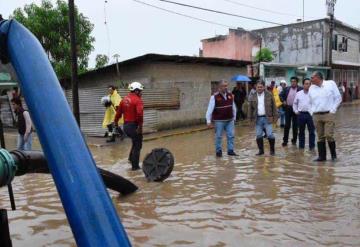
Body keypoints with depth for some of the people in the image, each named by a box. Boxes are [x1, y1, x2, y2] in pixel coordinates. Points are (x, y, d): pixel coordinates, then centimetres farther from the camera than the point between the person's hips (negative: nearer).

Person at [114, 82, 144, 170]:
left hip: (126, 126, 8)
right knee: (137, 145, 6)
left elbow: (118, 112, 14)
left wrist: (116, 122, 23)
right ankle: (135, 166, 9)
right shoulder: (138, 100, -12)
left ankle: (131, 158, 25)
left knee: (135, 142, 28)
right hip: (134, 126, -8)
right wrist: (140, 126, -22)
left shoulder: (124, 99, 11)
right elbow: (139, 114, -27)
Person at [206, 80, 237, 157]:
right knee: (218, 136, 5)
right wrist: (208, 121, -16)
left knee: (231, 135, 4)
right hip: (219, 121, -4)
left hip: (230, 120, 4)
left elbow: (233, 107, 14)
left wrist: (234, 117, 15)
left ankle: (230, 151, 15)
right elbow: (210, 109, -13)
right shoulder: (214, 97, -11)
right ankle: (218, 151, 17)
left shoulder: (230, 95, 4)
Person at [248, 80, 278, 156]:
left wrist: (275, 117, -5)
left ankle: (272, 150, 12)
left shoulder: (269, 95, -1)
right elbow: (250, 108, 10)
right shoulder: (253, 97, 5)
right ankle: (261, 150, 18)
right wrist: (251, 118, 8)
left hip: (267, 118, -3)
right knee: (259, 136, 6)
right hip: (258, 119, 3)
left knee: (270, 135, -5)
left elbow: (274, 106, 0)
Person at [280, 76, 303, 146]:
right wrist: (283, 101, 3)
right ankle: (285, 140, 7)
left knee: (295, 125, 7)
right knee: (287, 125, 3)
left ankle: (294, 140, 18)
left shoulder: (300, 89, -5)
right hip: (288, 108, 2)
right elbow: (281, 95, 16)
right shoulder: (287, 89, 6)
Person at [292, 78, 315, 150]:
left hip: (310, 114, -3)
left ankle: (312, 146, 11)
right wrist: (296, 111, 8)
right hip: (301, 114, 3)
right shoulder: (298, 93, 8)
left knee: (311, 131, 2)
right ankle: (301, 146, 21)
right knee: (301, 131, 11)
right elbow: (295, 103, 18)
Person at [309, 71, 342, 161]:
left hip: (329, 114, -4)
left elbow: (338, 98, 3)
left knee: (329, 135, -9)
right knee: (320, 137, 5)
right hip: (316, 116, 4)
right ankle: (322, 156, 14)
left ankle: (333, 155, 11)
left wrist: (333, 110, -5)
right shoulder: (311, 88, 10)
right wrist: (312, 112, 9)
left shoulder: (331, 84, -1)